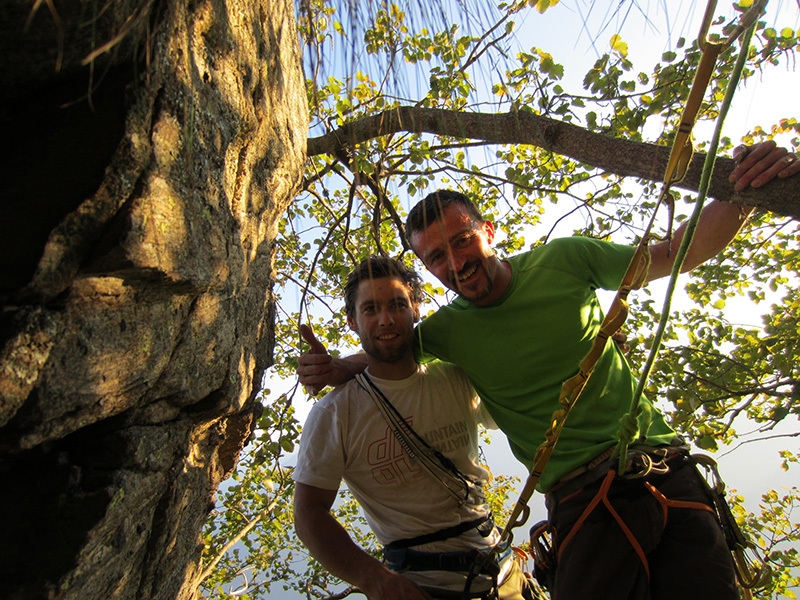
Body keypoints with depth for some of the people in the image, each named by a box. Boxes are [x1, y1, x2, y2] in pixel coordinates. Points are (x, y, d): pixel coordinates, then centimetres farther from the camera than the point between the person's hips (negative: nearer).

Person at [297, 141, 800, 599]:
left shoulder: (562, 260, -1)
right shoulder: (448, 329, -2)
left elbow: (674, 256, 5)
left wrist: (742, 194, -12)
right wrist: (338, 368, -4)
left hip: (667, 472, 2)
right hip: (583, 502, -1)